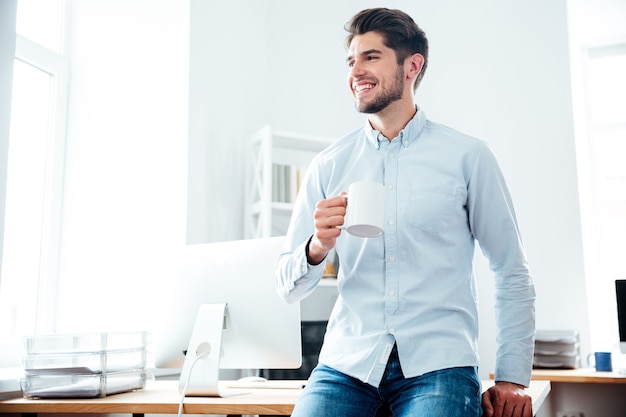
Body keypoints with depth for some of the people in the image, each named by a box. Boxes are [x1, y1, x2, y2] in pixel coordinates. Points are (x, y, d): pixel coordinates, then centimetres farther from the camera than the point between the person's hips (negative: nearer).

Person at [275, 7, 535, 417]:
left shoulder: (468, 156, 2)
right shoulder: (329, 165, 7)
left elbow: (513, 274, 7)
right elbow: (289, 287, 7)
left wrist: (513, 379, 3)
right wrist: (317, 248, -14)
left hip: (438, 365, -1)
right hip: (347, 362, 2)